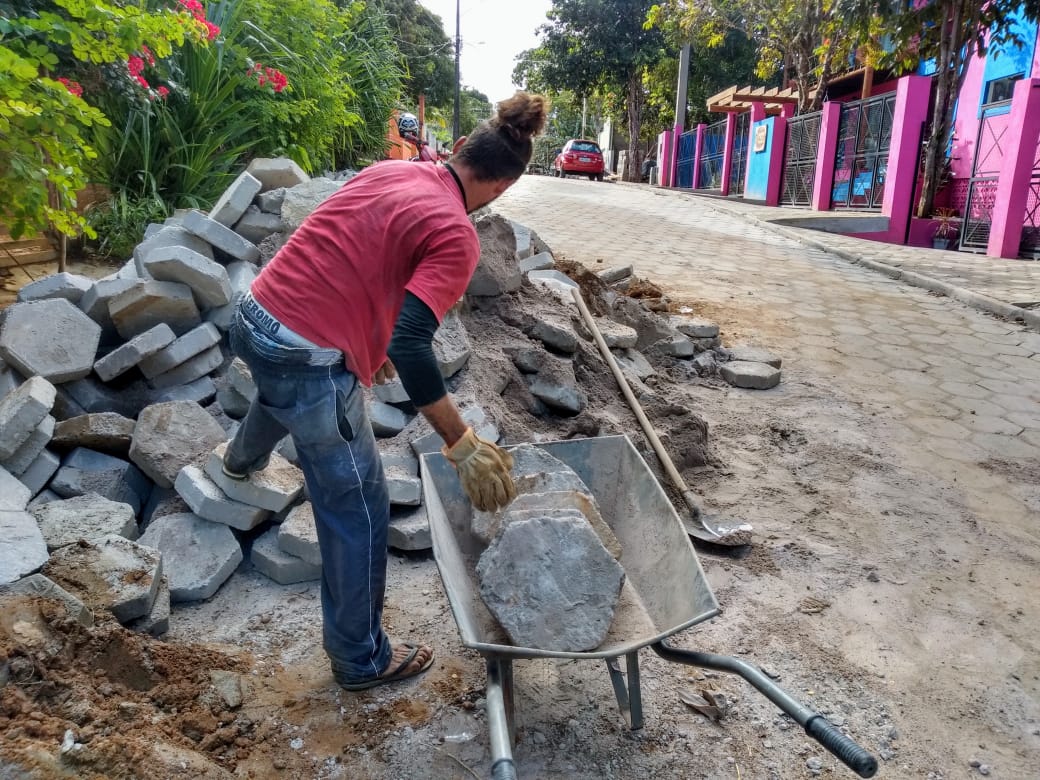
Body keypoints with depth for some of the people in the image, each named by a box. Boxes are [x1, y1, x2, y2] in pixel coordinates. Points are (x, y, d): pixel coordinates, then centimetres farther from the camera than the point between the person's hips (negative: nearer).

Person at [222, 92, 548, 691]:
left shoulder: (389, 170, 8)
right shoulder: (456, 236, -16)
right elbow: (411, 348, -27)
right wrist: (462, 443, -20)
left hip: (254, 318, 9)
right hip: (308, 359, -9)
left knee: (281, 393, 44)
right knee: (359, 512, 6)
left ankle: (242, 460, 78)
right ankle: (362, 660, 23)